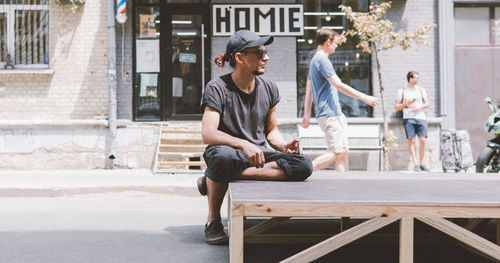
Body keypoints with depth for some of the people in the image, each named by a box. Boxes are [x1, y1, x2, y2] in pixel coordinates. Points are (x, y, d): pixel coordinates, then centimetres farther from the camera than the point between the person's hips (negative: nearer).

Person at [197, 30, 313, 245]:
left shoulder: (269, 88, 6)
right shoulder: (217, 88, -10)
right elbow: (207, 134, -21)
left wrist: (283, 145, -8)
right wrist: (243, 144, -37)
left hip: (258, 154, 5)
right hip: (230, 150, -5)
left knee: (303, 164, -24)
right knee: (223, 156, -43)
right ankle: (213, 220, -15)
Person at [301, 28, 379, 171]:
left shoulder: (316, 60, 19)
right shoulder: (322, 60, -12)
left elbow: (308, 89, 21)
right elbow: (339, 85, -18)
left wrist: (307, 114, 22)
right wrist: (365, 98, -15)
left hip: (335, 113, 10)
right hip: (329, 114, -10)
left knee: (344, 149, 9)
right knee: (337, 152, -13)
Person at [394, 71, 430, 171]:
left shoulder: (420, 89, 18)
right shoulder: (402, 91, 10)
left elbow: (427, 103, 16)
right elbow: (396, 107, 9)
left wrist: (419, 107, -4)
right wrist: (406, 104, -9)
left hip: (421, 117, 2)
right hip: (408, 118, -2)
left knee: (422, 140, -10)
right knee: (411, 140, -13)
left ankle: (421, 163, 1)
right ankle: (416, 164, -14)